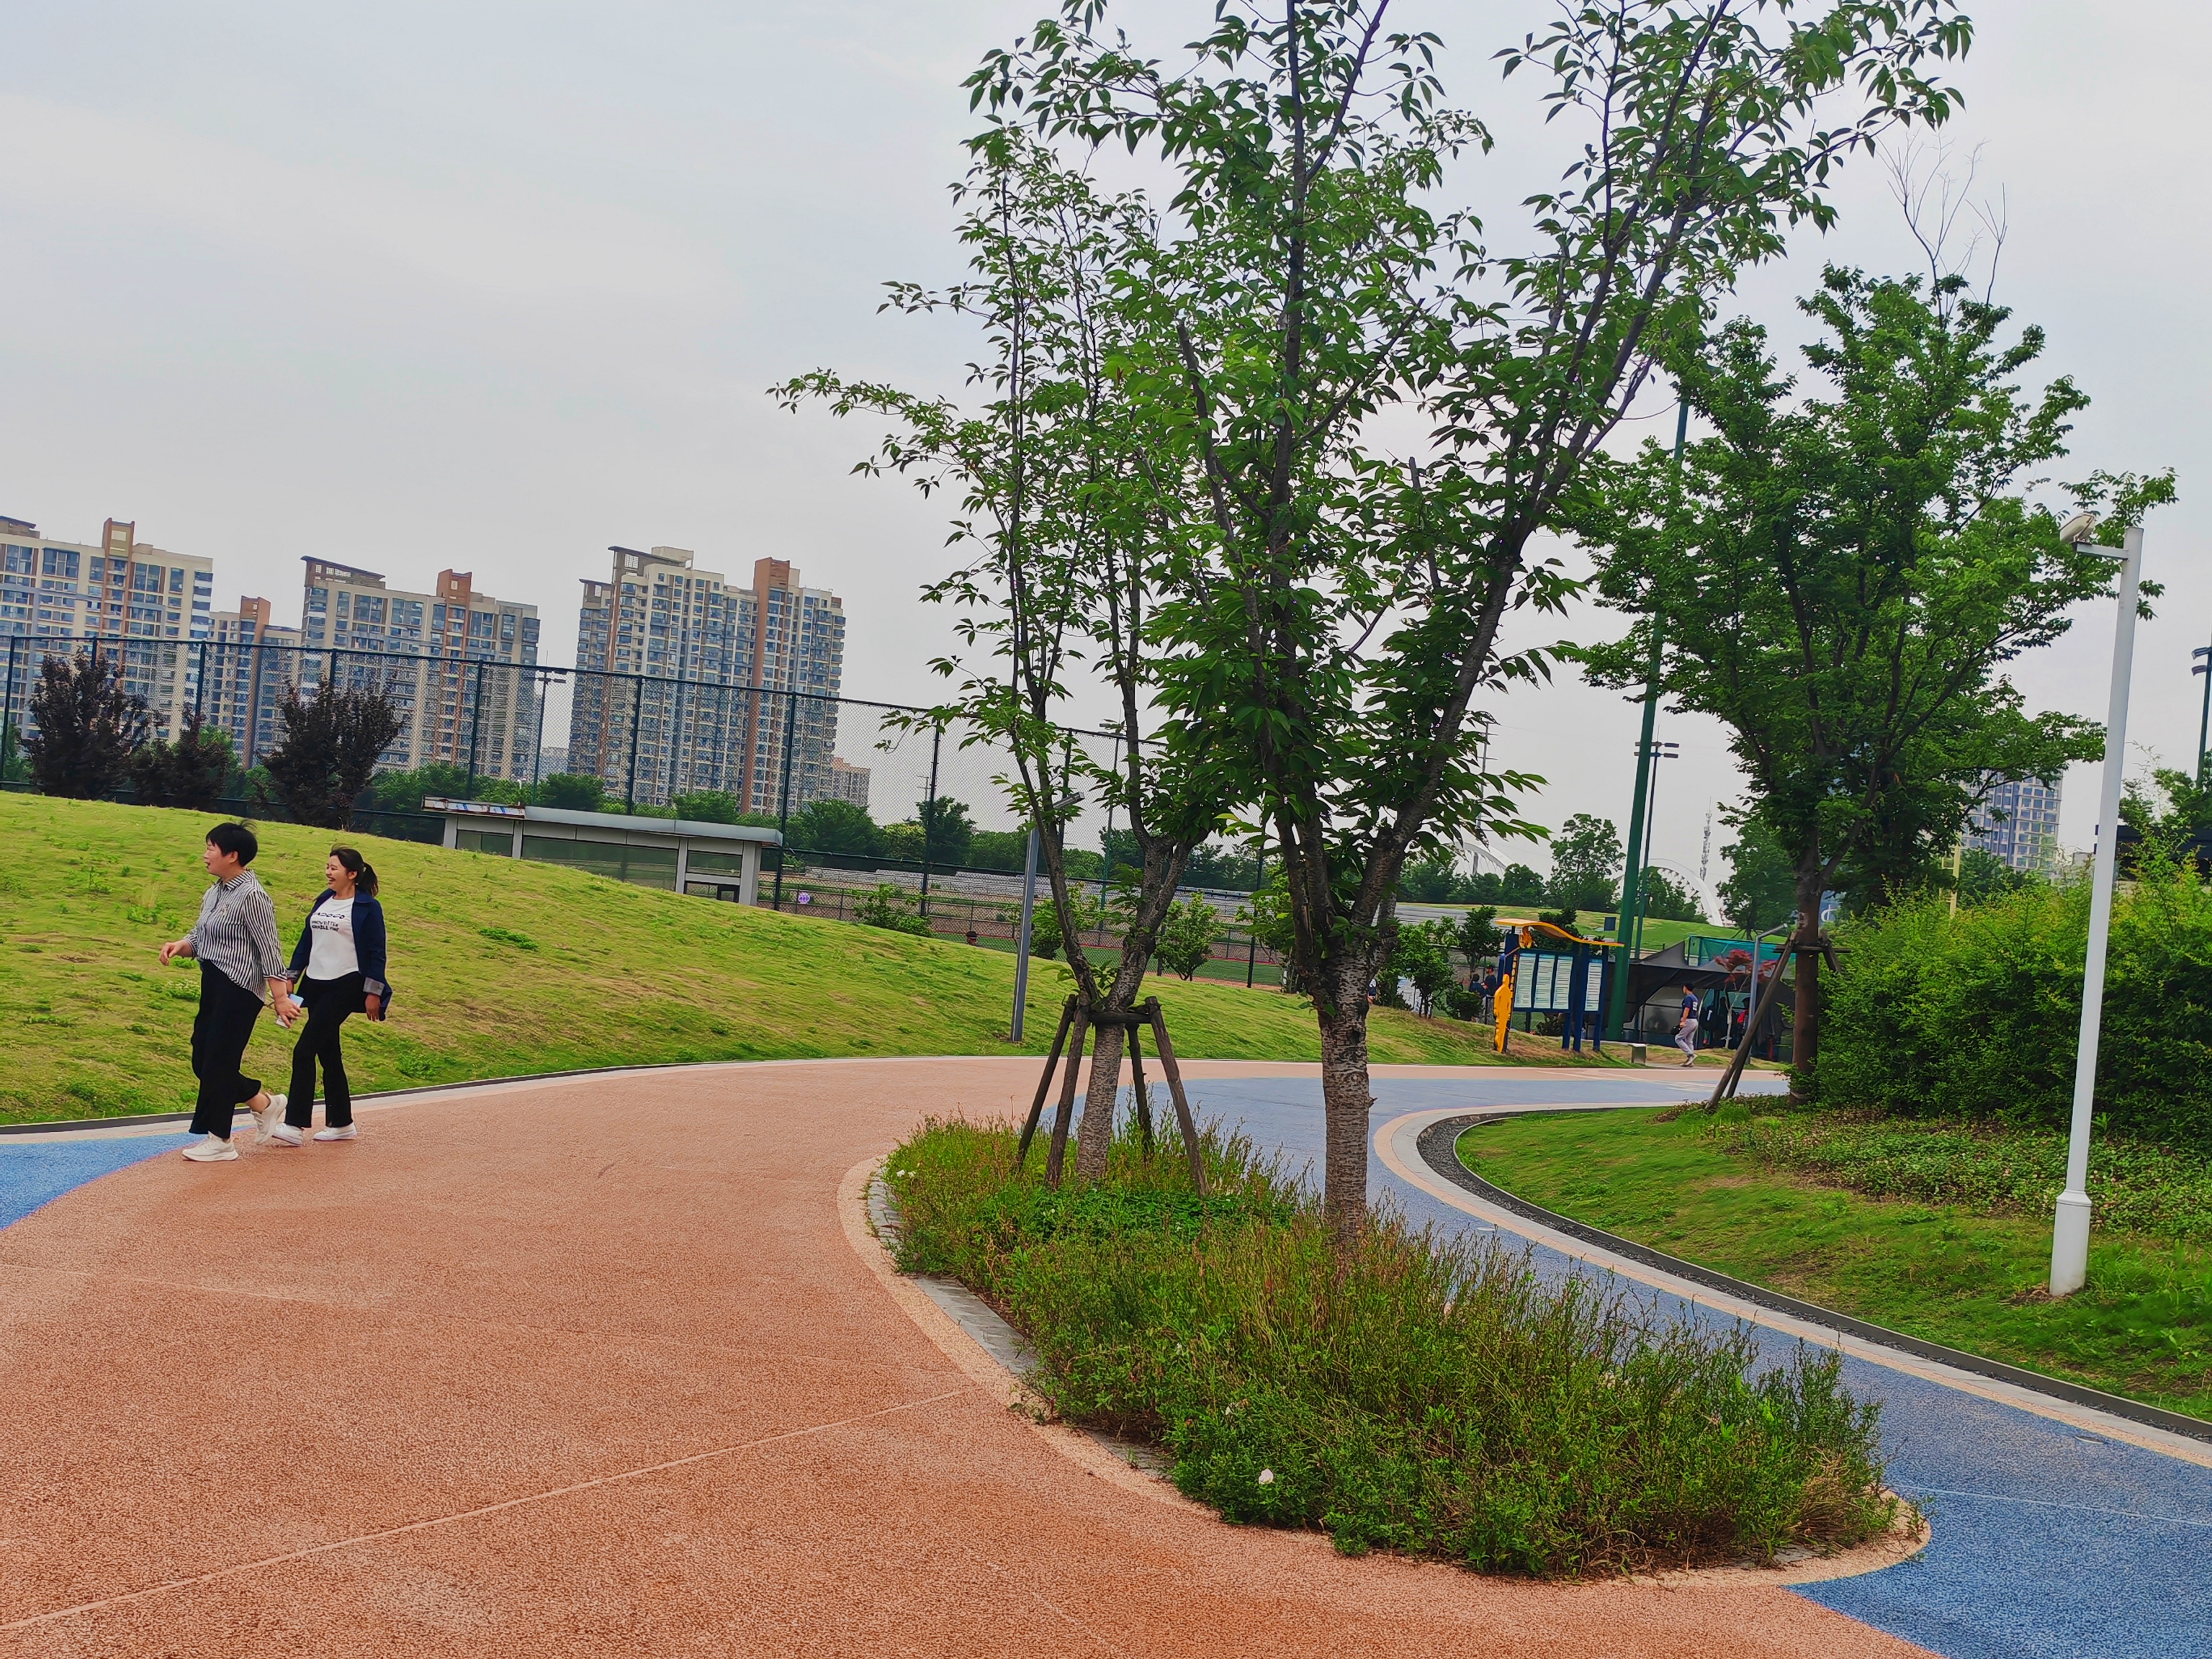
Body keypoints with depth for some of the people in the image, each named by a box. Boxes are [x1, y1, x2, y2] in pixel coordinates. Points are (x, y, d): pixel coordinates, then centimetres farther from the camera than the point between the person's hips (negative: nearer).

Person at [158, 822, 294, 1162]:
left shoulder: (251, 897, -15)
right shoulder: (215, 893, 12)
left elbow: (269, 950, -16)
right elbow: (199, 937, 17)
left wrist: (279, 999, -17)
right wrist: (180, 946, -6)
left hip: (238, 990, -9)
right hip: (213, 985, 9)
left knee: (218, 1062, -3)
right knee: (203, 1060, 13)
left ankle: (220, 1142, 9)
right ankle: (266, 1104, 28)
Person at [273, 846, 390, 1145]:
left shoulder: (368, 908, -7)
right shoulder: (323, 901, 12)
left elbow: (376, 953, -8)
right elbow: (306, 941, 16)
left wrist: (373, 993, -12)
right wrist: (291, 977, 13)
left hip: (345, 986, -7)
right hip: (316, 986, 7)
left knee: (305, 1050, -14)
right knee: (327, 1053, 11)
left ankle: (294, 1125, -13)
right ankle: (341, 1123, 21)